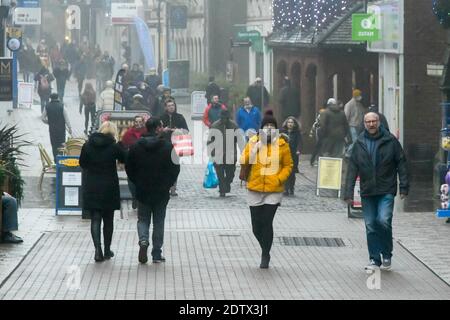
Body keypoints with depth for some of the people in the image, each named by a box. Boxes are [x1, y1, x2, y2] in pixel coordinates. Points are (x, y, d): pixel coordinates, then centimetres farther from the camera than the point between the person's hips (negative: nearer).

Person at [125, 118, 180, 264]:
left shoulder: (136, 147, -2)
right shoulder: (167, 147, -10)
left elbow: (129, 168, 3)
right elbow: (175, 168, -7)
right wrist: (168, 184, 7)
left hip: (142, 191, 1)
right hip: (161, 192, -1)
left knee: (143, 219, 14)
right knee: (159, 222, 9)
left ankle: (143, 240, -14)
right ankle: (157, 254, 10)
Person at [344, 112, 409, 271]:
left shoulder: (390, 141, -1)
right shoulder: (359, 143, 5)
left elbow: (401, 163, 2)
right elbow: (352, 168, 5)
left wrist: (404, 187, -4)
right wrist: (349, 192, -1)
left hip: (386, 191, -3)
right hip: (367, 192, 3)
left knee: (384, 221, -15)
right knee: (371, 226, 5)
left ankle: (386, 255, 5)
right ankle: (374, 259, 14)